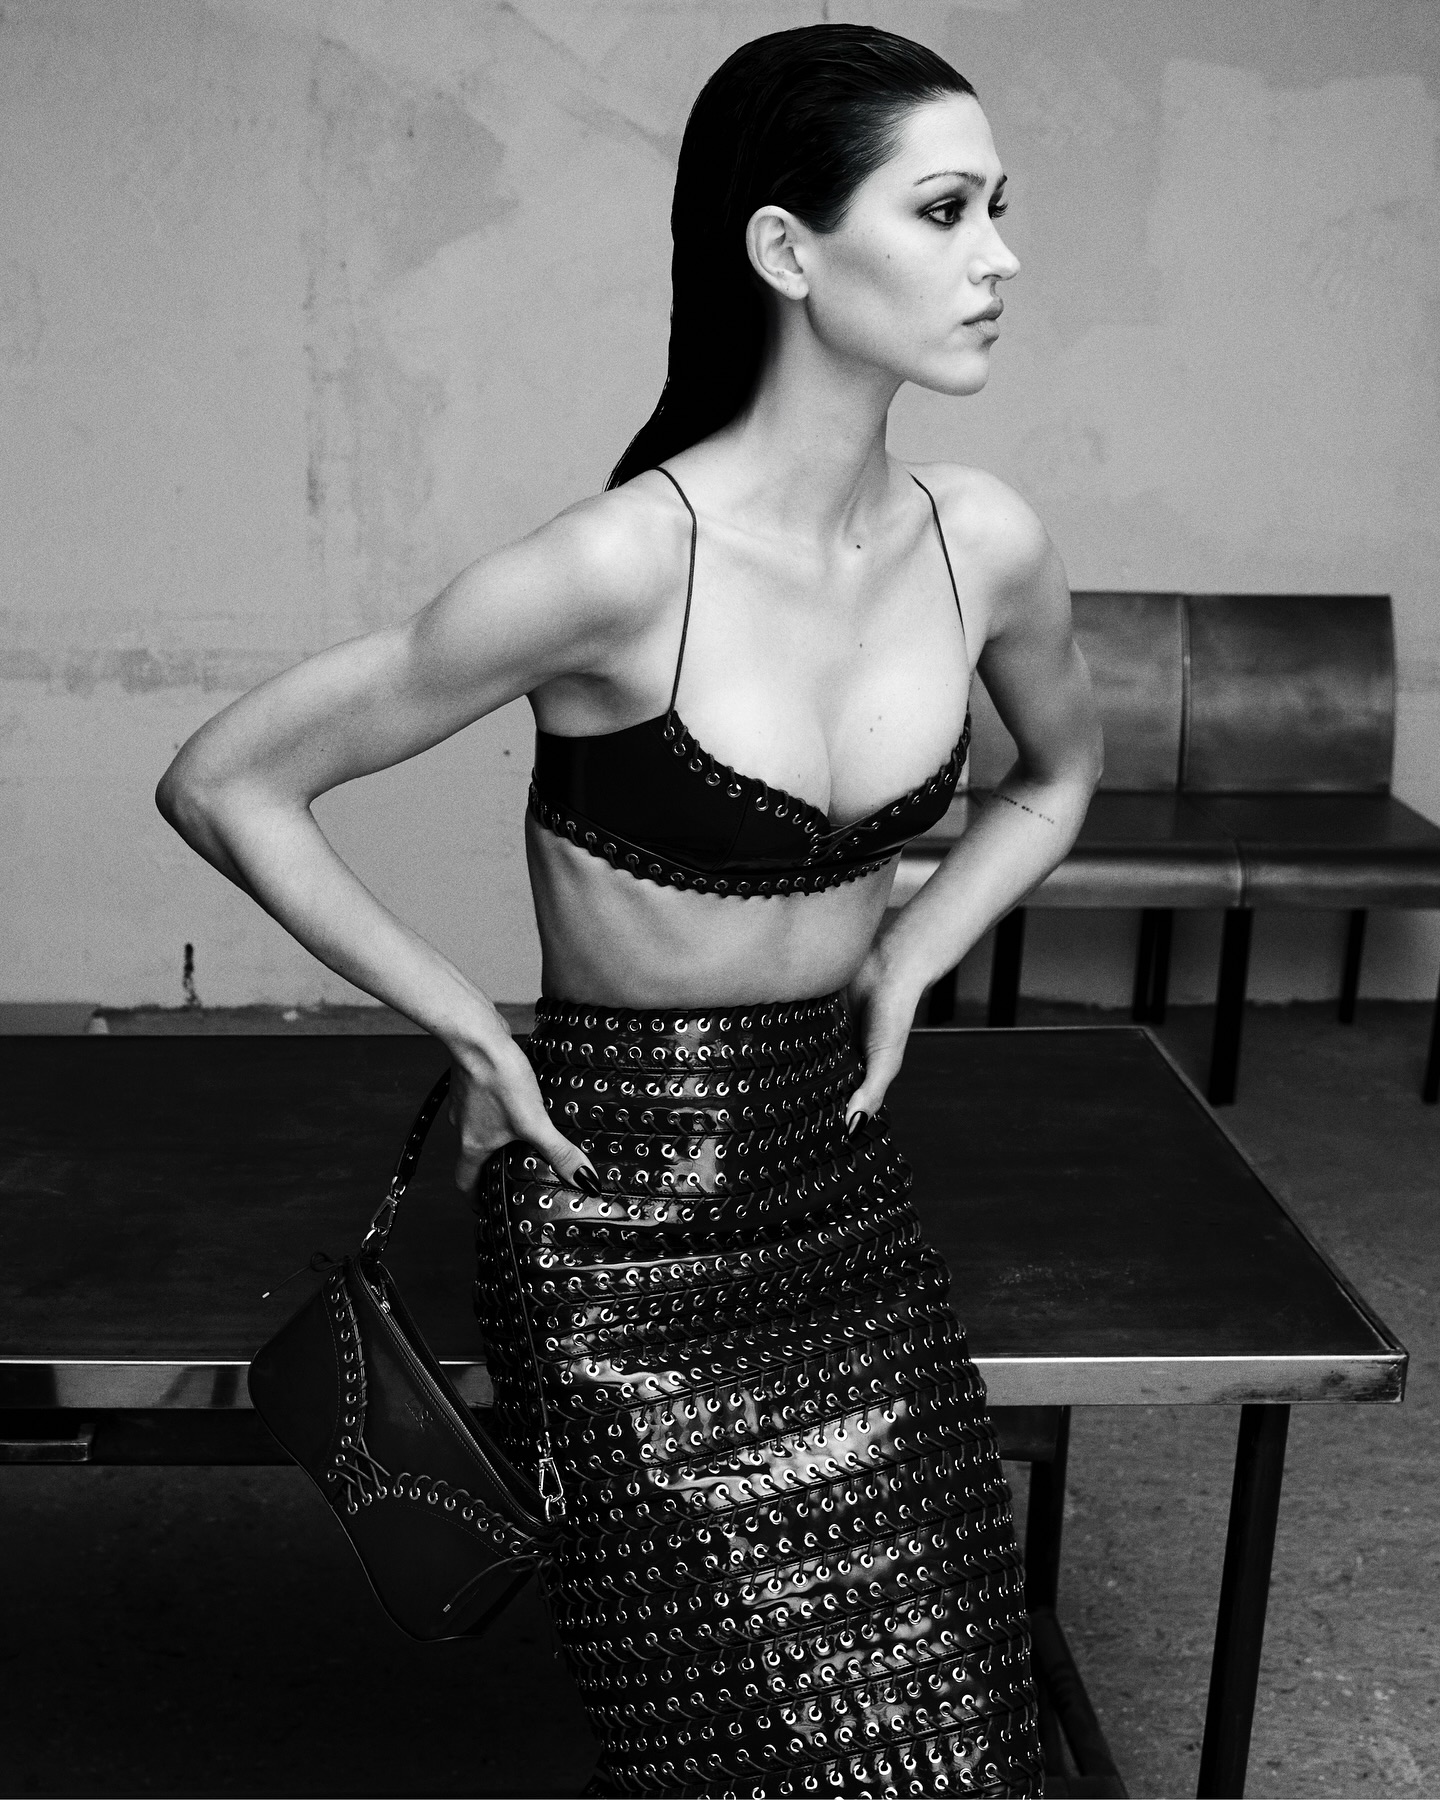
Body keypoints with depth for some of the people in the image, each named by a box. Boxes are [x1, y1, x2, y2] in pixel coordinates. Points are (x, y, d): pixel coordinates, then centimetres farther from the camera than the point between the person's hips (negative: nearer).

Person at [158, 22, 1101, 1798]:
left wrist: (903, 965, 7)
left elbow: (1059, 770, 19)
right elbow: (221, 786, -14)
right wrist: (468, 1027, -9)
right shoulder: (623, 563, -22)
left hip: (843, 1179, 5)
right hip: (623, 1221, -5)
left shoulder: (981, 542, -5)